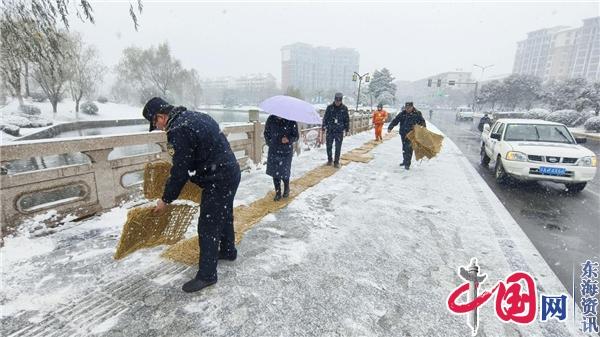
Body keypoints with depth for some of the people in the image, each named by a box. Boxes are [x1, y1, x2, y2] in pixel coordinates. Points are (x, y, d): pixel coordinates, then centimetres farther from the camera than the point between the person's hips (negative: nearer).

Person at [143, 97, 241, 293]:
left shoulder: (178, 131, -18)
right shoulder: (194, 116, 12)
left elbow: (179, 171, -16)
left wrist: (166, 200, -4)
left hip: (218, 180, -10)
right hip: (231, 171, 10)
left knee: (208, 226, 0)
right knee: (224, 215, 25)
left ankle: (207, 275, 12)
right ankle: (228, 251, 44)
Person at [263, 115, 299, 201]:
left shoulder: (291, 121, -10)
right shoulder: (271, 119, -1)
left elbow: (296, 136, -4)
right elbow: (266, 132, 14)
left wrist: (289, 139, -23)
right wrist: (269, 142, 4)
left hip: (286, 152, -3)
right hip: (273, 151, 3)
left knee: (284, 173, -1)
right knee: (275, 172, 6)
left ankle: (286, 189, 31)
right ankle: (278, 192, 24)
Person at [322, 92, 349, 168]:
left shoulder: (344, 108, 0)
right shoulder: (329, 107, -1)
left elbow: (347, 119, 8)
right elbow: (325, 118, 5)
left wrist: (347, 129, 7)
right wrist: (324, 126, 0)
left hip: (339, 131, -1)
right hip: (330, 130, 1)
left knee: (338, 147, 1)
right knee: (329, 146, 7)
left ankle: (336, 162, 12)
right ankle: (330, 159, 26)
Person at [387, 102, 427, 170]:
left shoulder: (417, 114, -3)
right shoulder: (402, 113, 3)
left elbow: (422, 123, 4)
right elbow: (395, 120, 1)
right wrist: (390, 127, -12)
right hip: (403, 134, 4)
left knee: (409, 148, -9)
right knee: (404, 148, 15)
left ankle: (407, 164, -3)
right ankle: (405, 161, 32)